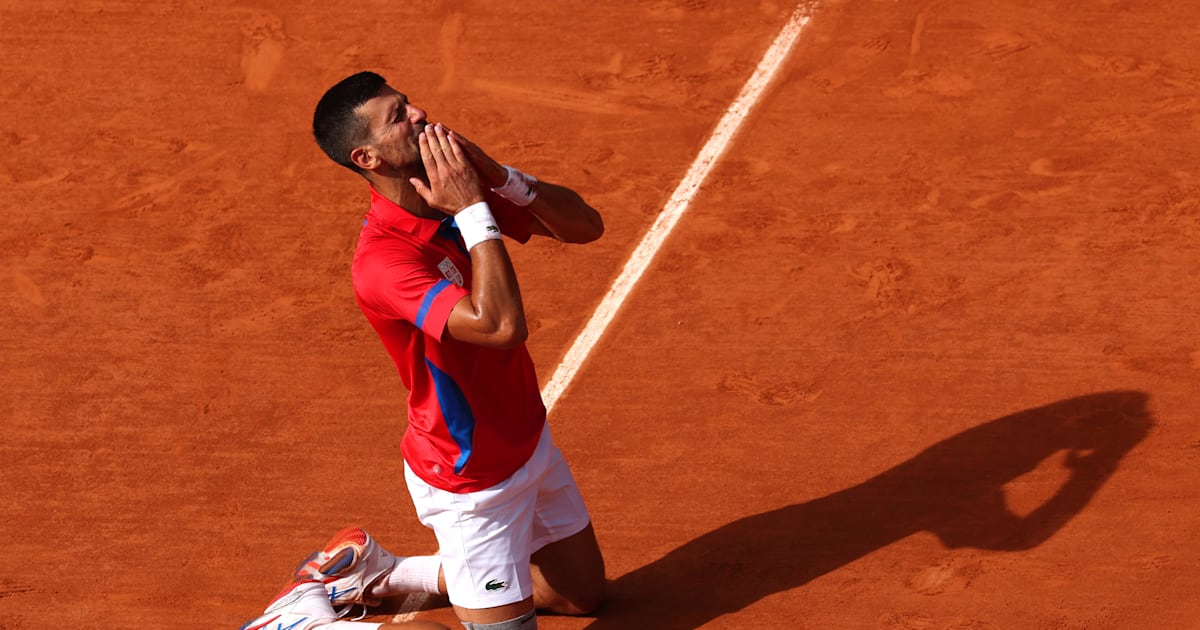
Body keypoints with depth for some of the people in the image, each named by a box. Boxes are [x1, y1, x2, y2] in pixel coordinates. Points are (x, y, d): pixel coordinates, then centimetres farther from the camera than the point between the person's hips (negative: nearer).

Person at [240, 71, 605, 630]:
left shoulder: (462, 189, -6)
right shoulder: (381, 261, -31)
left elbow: (586, 225, -6)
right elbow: (501, 324, -43)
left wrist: (500, 178, -21)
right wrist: (476, 211, -34)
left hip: (529, 438, 8)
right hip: (473, 480, -8)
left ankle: (382, 574, 29)